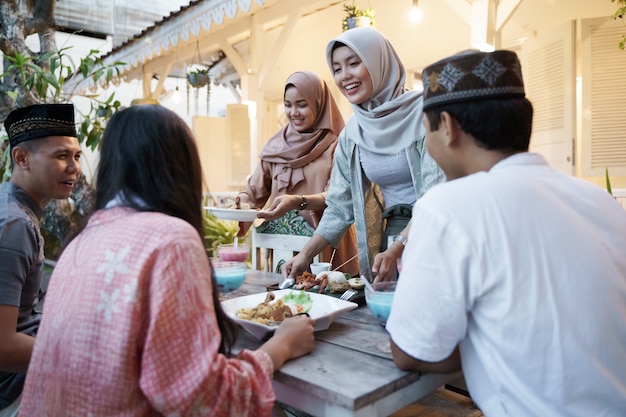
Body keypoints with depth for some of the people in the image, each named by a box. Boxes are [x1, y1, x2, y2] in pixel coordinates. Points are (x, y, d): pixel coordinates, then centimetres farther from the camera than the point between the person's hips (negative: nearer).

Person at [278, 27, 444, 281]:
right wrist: (306, 254, -2)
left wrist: (396, 250, -27)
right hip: (392, 236, 4)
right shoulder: (352, 132, 4)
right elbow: (340, 206, 7)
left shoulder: (423, 112, -11)